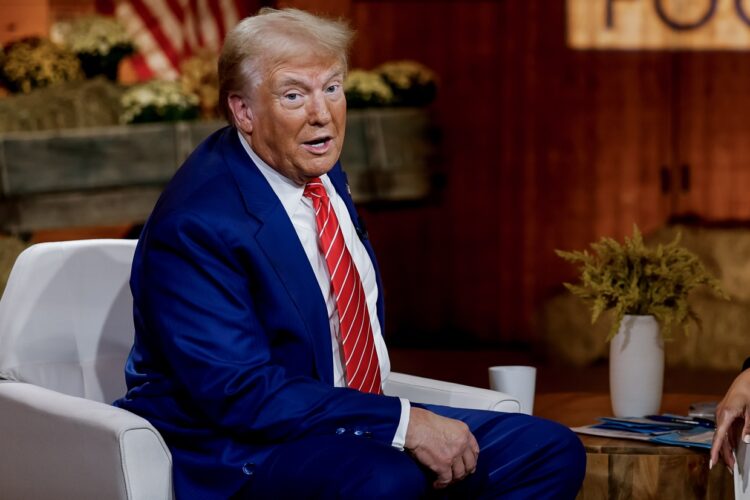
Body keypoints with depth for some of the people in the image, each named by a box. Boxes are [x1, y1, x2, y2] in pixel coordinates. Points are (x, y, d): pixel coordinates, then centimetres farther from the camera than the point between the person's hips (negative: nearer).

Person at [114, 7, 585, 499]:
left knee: (551, 452, -2)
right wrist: (403, 422, -25)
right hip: (240, 451, -9)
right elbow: (240, 395, -24)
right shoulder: (196, 222, -19)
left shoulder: (323, 175, 9)